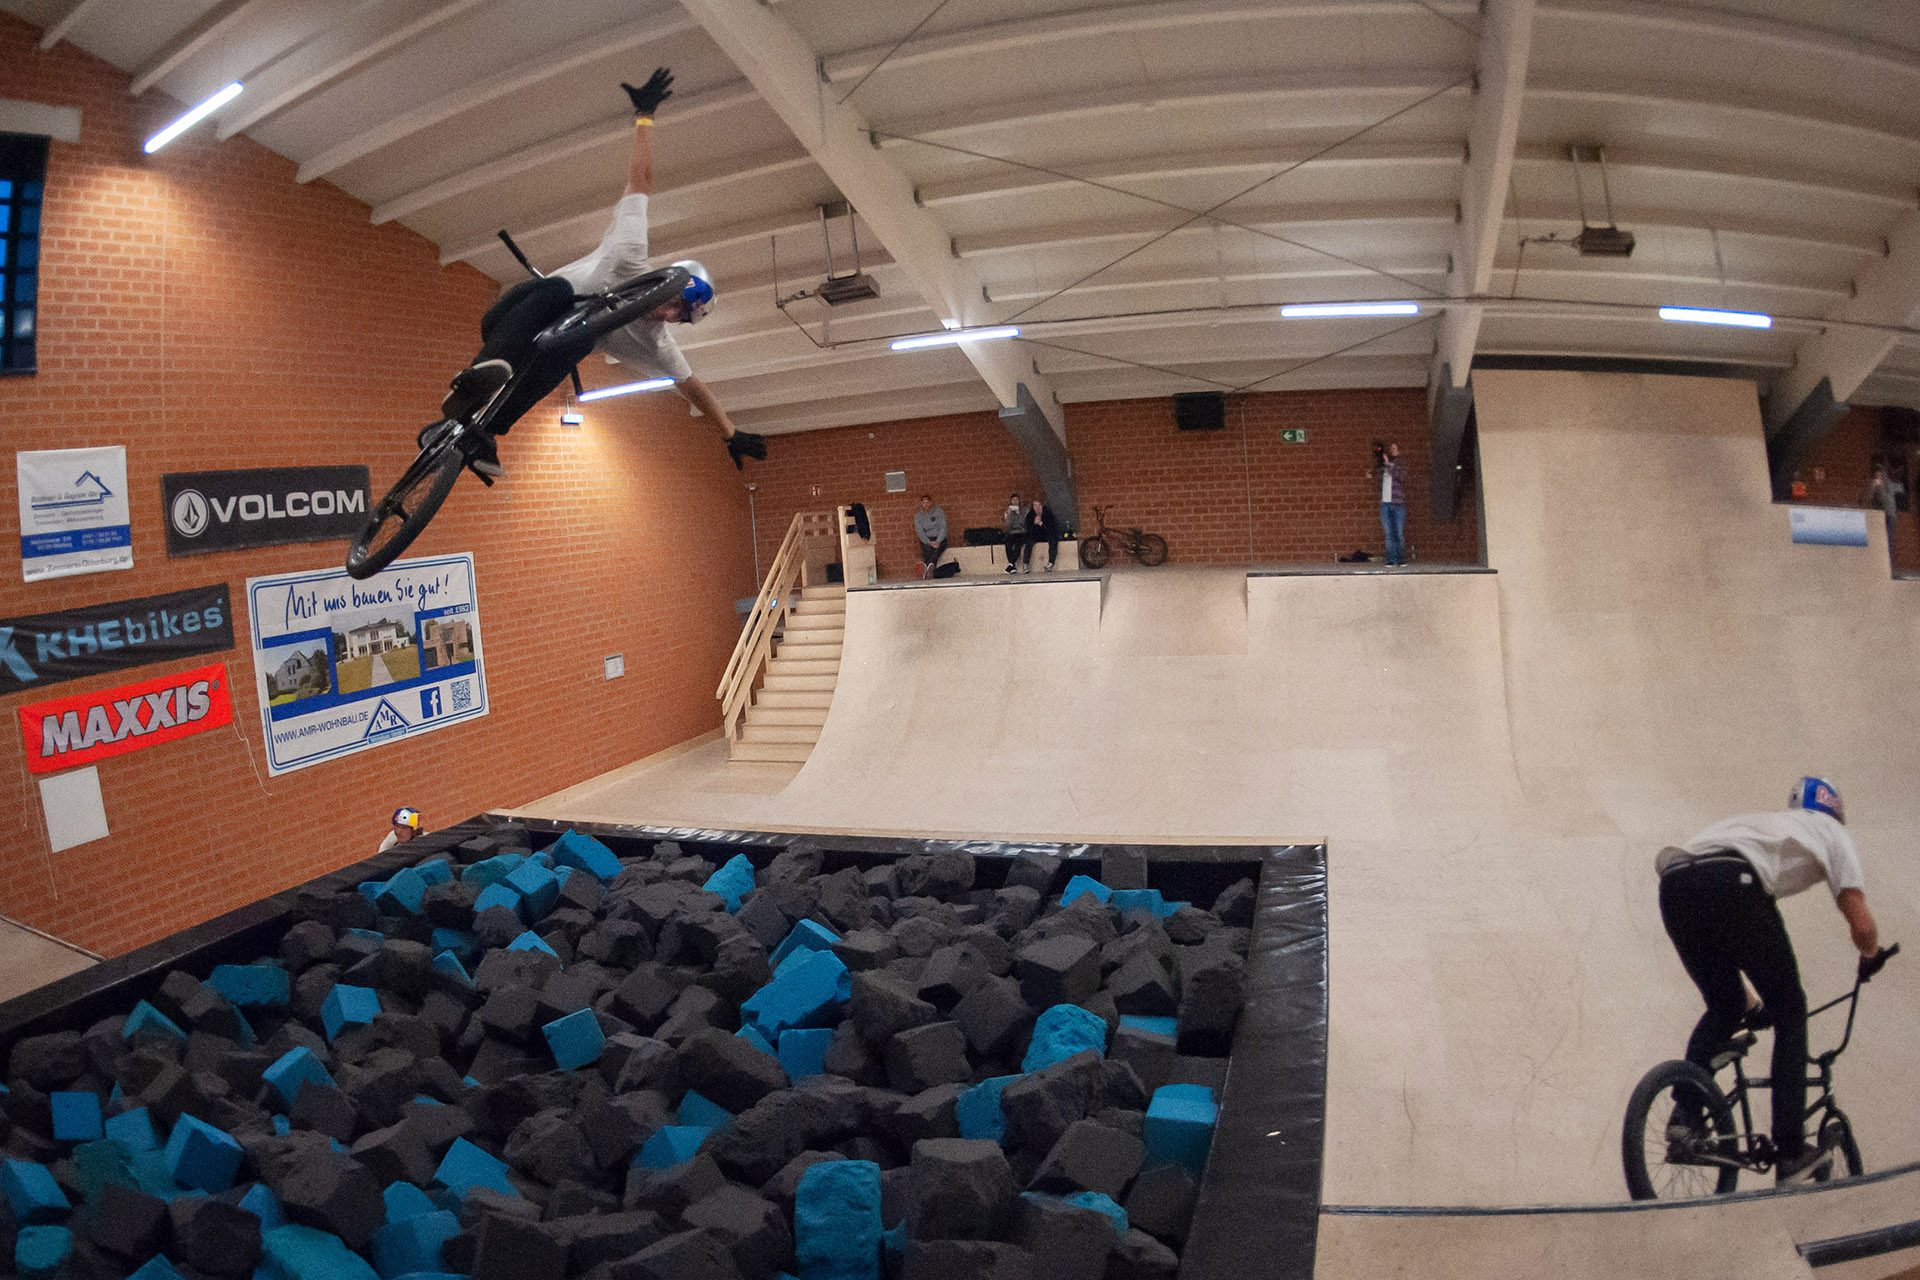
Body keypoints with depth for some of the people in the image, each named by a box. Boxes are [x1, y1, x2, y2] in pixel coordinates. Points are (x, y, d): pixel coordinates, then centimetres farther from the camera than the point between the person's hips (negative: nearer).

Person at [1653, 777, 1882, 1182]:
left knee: (1723, 1008, 24)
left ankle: (1685, 1112, 8)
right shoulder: (1832, 831, 28)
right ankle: (1791, 1155, 12)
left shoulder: (1758, 820, 43)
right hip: (1733, 884, -5)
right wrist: (1872, 957, 41)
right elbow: (1861, 925, 15)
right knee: (1790, 1012, 14)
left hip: (1675, 884, 5)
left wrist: (1746, 996, 50)